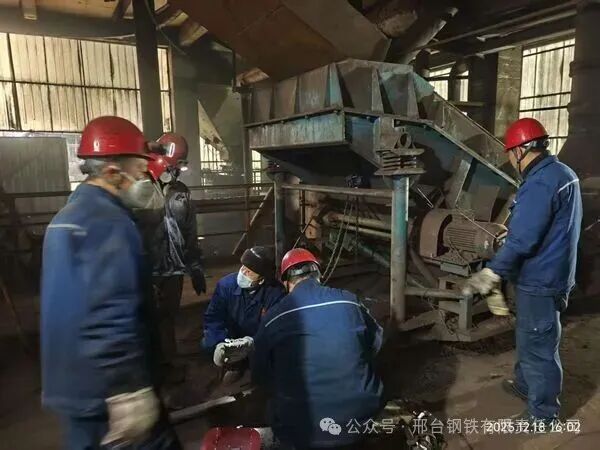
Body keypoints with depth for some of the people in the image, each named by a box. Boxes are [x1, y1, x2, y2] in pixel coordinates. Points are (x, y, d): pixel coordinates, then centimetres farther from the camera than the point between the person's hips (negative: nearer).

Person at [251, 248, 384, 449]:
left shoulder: (273, 318, -8)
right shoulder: (350, 301, -5)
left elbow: (260, 377, 5)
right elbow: (376, 342, 13)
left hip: (303, 432, -1)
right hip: (363, 418, 2)